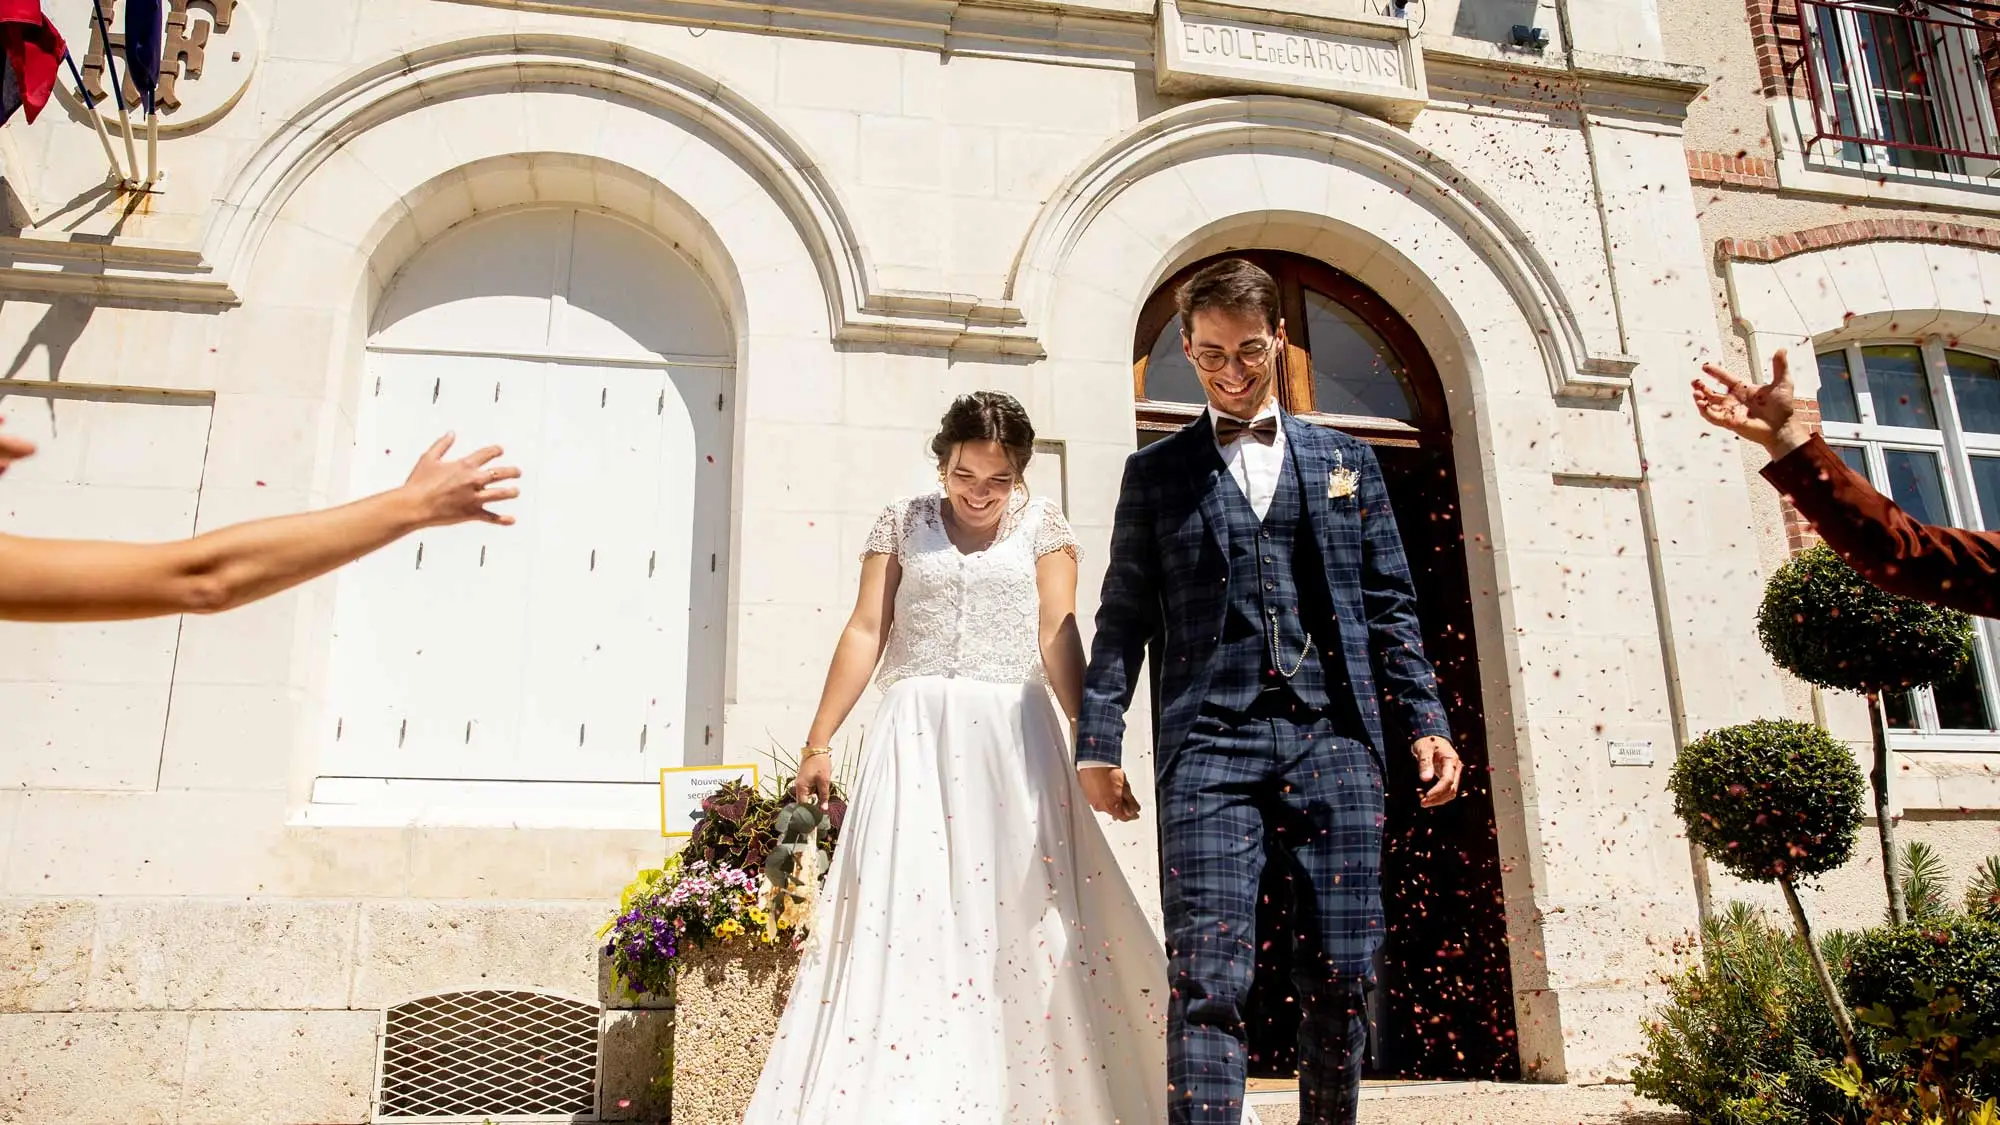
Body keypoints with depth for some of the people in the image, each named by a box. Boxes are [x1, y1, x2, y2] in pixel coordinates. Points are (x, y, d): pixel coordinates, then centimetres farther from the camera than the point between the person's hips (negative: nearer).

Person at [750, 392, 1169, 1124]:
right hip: (917, 734, 1)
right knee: (900, 913, -3)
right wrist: (819, 740, 0)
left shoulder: (1041, 525, 6)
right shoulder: (903, 522, 8)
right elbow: (866, 632, 4)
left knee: (1016, 913, 0)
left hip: (1012, 737, 0)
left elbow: (1058, 637, -3)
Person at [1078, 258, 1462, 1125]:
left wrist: (1426, 721, 4)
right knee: (1207, 980, -10)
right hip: (1209, 744, -1)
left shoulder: (1347, 461, 18)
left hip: (1333, 739, 2)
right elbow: (1124, 618, 9)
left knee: (1341, 977, 3)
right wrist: (1098, 741, -1)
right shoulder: (1154, 472, 14)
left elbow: (1389, 608, 15)